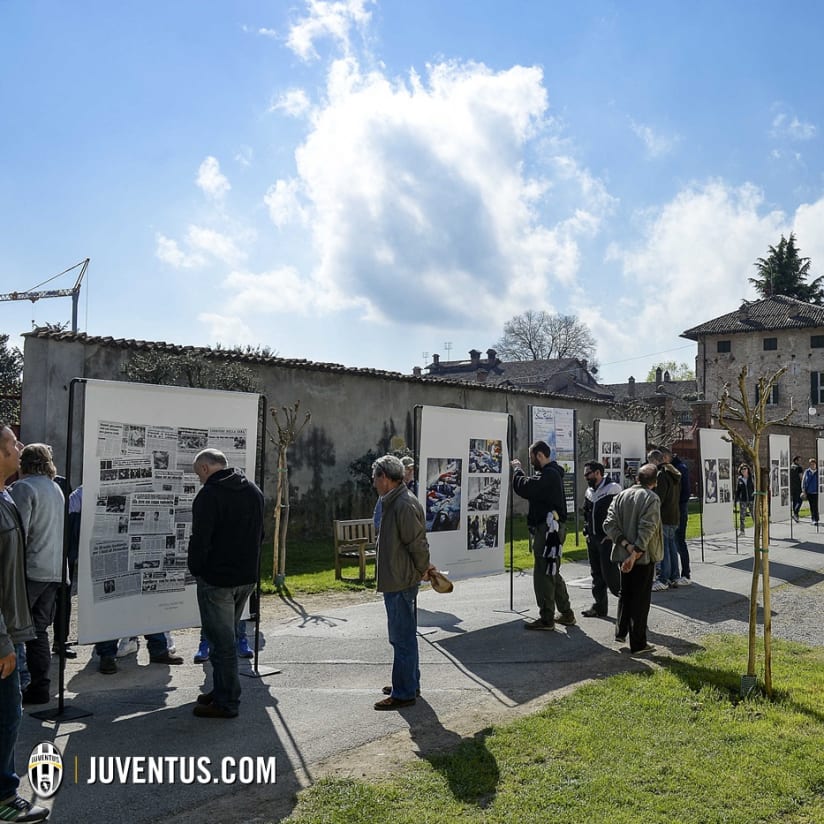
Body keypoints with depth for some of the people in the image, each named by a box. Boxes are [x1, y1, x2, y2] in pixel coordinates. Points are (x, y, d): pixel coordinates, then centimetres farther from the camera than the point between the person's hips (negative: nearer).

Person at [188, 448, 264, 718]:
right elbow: (260, 534, 15)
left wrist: (195, 569, -4)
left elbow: (200, 539, -20)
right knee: (227, 635, 20)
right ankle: (222, 691, 29)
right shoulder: (254, 490, 9)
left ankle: (226, 702, 8)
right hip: (247, 577, 8)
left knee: (221, 639, 1)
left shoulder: (209, 494, -16)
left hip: (217, 579, -8)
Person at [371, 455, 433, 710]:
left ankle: (404, 693, 7)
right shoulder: (392, 502, 12)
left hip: (401, 582, -11)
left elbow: (418, 544, -20)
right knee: (403, 635, 20)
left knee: (402, 637, -2)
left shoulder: (404, 505, -21)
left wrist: (423, 570, -6)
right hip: (394, 580, 11)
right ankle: (410, 683, 32)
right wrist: (422, 568, 16)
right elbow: (415, 544, 19)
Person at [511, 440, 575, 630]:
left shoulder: (548, 475, -18)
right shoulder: (552, 473, 17)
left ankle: (546, 618, 2)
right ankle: (566, 614, 26)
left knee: (543, 574, -4)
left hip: (548, 529, -11)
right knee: (552, 573, 18)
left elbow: (523, 487, -25)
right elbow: (532, 489, 15)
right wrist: (519, 470, 4)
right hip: (552, 528, 11)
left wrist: (517, 469, -9)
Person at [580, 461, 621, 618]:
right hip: (593, 539, 8)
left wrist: (611, 534, -15)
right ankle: (599, 607, 19)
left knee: (609, 573, -9)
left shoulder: (612, 489, -11)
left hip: (607, 539, -8)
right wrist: (587, 531, 12)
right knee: (596, 574, 11)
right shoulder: (589, 492, 13)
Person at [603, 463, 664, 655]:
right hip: (644, 556, -5)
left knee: (625, 594, 21)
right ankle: (638, 643, 9)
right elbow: (646, 529, -21)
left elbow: (609, 524, -4)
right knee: (641, 598, 4)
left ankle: (621, 632, 26)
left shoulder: (621, 496, 4)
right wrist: (635, 554, -20)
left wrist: (626, 545, -9)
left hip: (623, 554, 5)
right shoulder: (652, 499, -12)